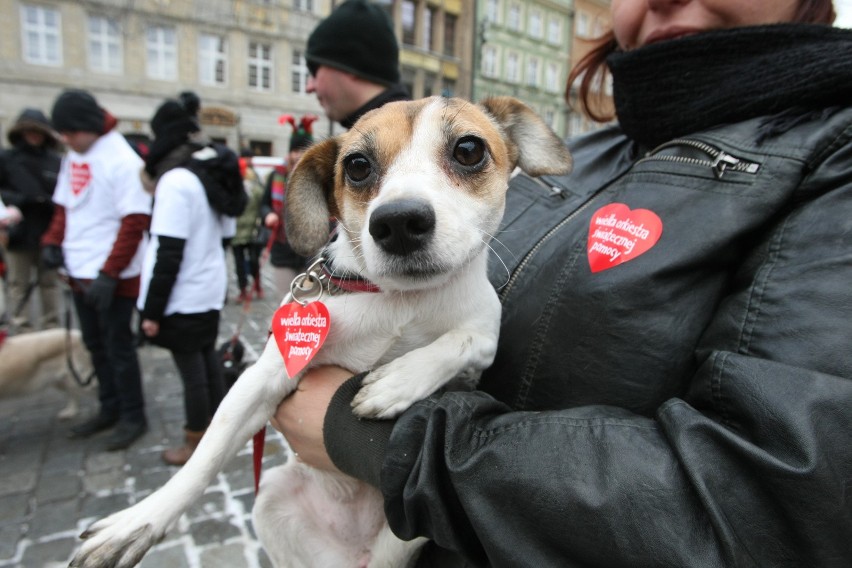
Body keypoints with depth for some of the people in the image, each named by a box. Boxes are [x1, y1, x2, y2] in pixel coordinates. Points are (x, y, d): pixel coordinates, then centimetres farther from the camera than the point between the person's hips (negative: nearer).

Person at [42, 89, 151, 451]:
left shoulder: (122, 160, -14)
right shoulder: (73, 157, 10)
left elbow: (134, 222, -18)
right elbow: (64, 206, 18)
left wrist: (109, 274, -21)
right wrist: (52, 241, 0)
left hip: (112, 277, -8)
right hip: (79, 272, 8)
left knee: (118, 347, 2)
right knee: (95, 345, 16)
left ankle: (133, 418, 17)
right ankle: (109, 409, 32)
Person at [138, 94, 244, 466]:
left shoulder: (176, 181, -20)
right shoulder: (216, 175, 6)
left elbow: (169, 254, -21)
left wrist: (153, 310, -15)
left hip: (183, 297, -8)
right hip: (210, 289, 8)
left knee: (191, 369, 4)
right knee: (207, 358, 20)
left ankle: (196, 446, 20)